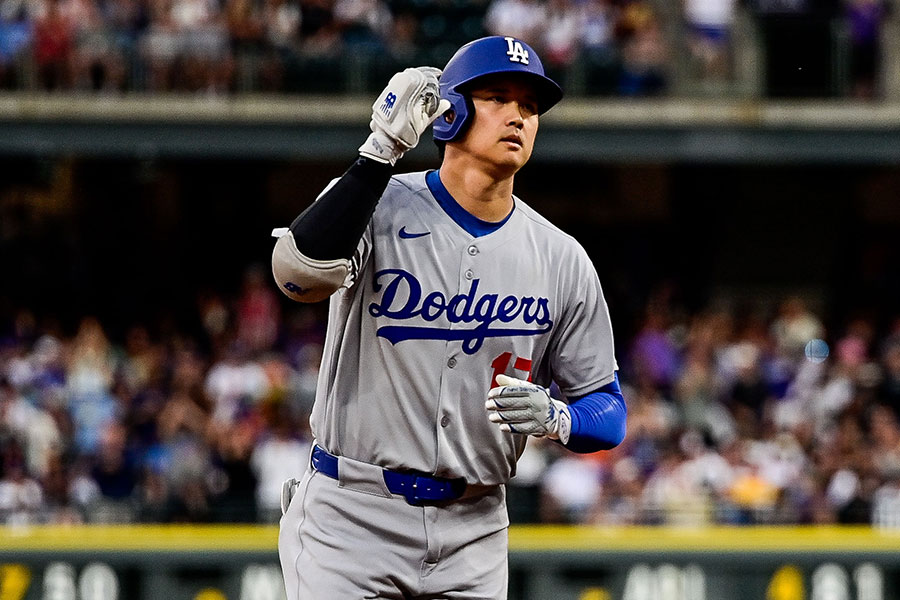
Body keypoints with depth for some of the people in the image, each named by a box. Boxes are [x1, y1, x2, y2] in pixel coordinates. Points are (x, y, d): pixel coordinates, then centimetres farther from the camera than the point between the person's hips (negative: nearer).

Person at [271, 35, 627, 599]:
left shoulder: (562, 260, 4)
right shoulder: (382, 207, -6)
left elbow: (608, 410, 8)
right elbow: (301, 270, -29)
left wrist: (555, 418, -16)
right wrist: (382, 150, -31)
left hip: (473, 536, 4)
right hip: (351, 523, -4)